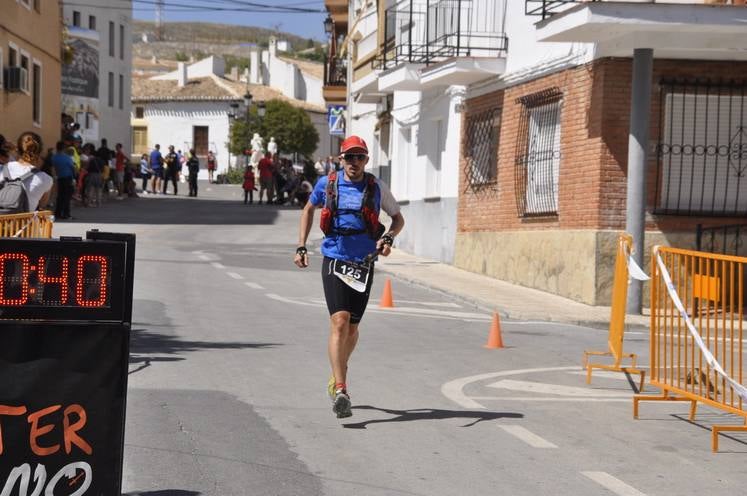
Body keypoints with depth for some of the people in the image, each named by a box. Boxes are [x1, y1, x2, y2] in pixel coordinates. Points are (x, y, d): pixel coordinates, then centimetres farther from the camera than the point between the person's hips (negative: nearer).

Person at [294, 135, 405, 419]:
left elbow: (398, 218, 13)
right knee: (339, 322, -17)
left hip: (364, 264, 2)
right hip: (334, 261, -2)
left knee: (352, 327, 12)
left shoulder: (377, 188, 0)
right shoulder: (327, 184, 1)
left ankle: (338, 373, 39)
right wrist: (301, 247, 13)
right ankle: (340, 390, -23)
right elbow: (309, 209, 20)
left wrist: (389, 238, -9)